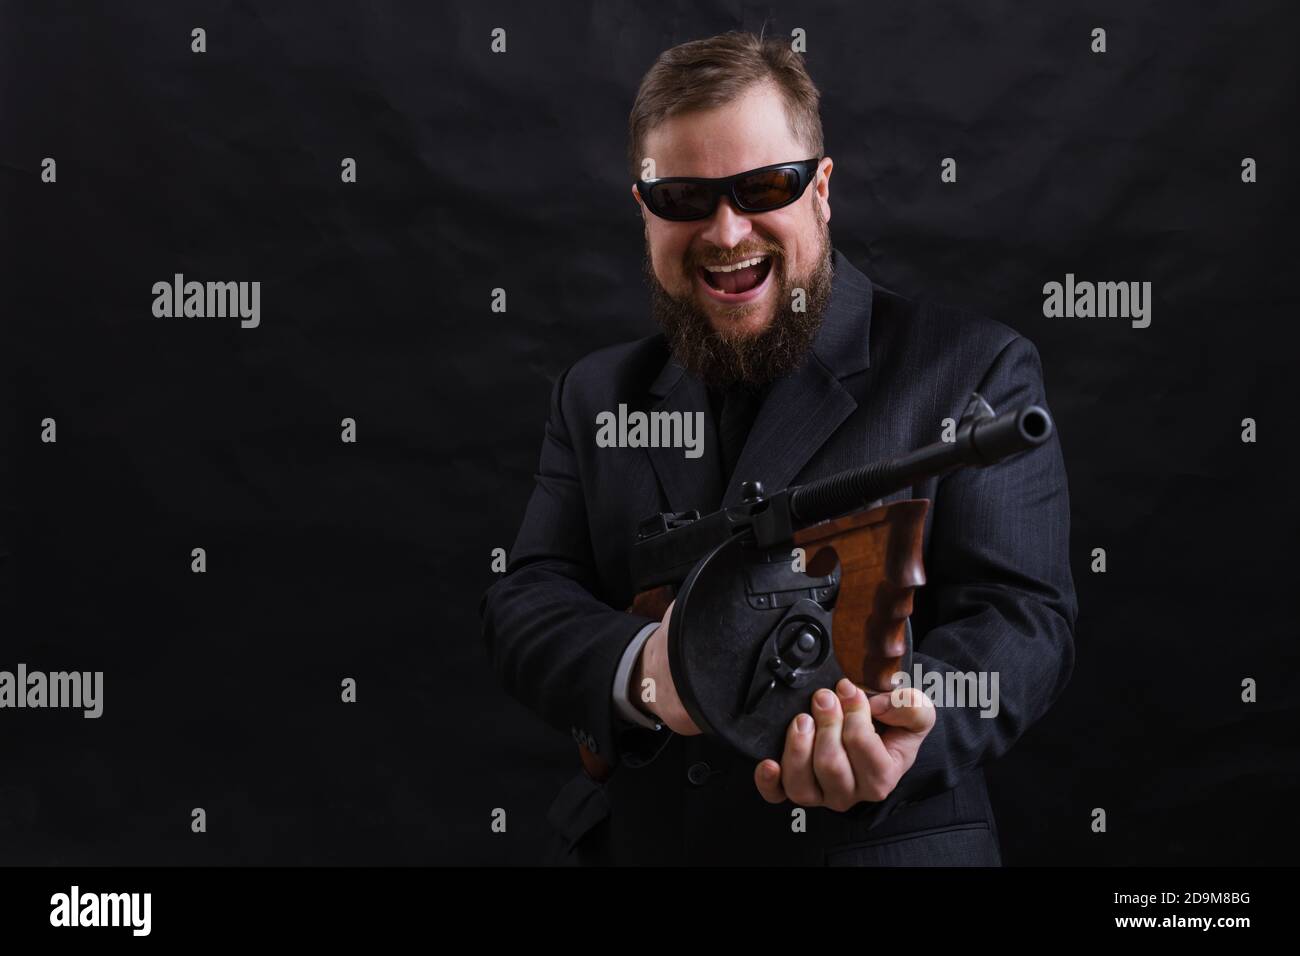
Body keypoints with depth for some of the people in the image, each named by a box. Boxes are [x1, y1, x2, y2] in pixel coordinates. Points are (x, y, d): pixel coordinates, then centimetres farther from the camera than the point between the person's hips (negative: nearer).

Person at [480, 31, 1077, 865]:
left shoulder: (976, 372, -3)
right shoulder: (595, 396, 9)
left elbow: (1021, 615, -10)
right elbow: (526, 604, 0)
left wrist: (904, 724, -30)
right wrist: (640, 667, -22)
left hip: (881, 844, -2)